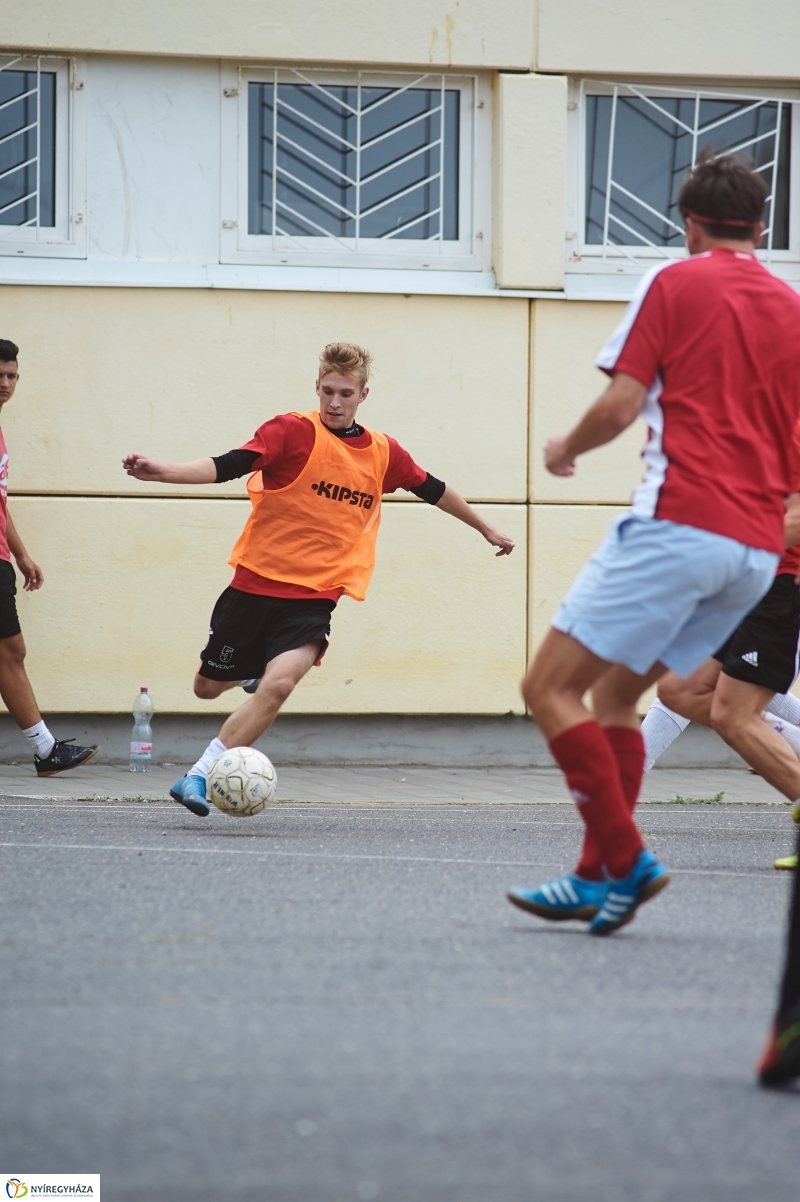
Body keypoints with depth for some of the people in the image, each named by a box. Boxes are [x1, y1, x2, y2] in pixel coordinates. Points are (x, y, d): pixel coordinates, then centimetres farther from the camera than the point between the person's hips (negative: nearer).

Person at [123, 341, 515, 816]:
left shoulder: (384, 453, 6)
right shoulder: (294, 431, -8)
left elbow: (435, 490, 24)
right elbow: (227, 466, -19)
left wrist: (486, 530, 34)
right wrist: (160, 471, -35)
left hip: (314, 597, 1)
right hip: (255, 582, -1)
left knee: (277, 686, -24)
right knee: (209, 686, 12)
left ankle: (199, 778, -17)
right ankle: (259, 666, 48)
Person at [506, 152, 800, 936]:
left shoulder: (675, 283, 2)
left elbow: (620, 407, -6)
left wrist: (564, 450, 13)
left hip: (678, 525, -7)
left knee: (551, 688, -4)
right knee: (614, 693, 17)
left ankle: (625, 861, -13)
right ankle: (599, 879, 10)